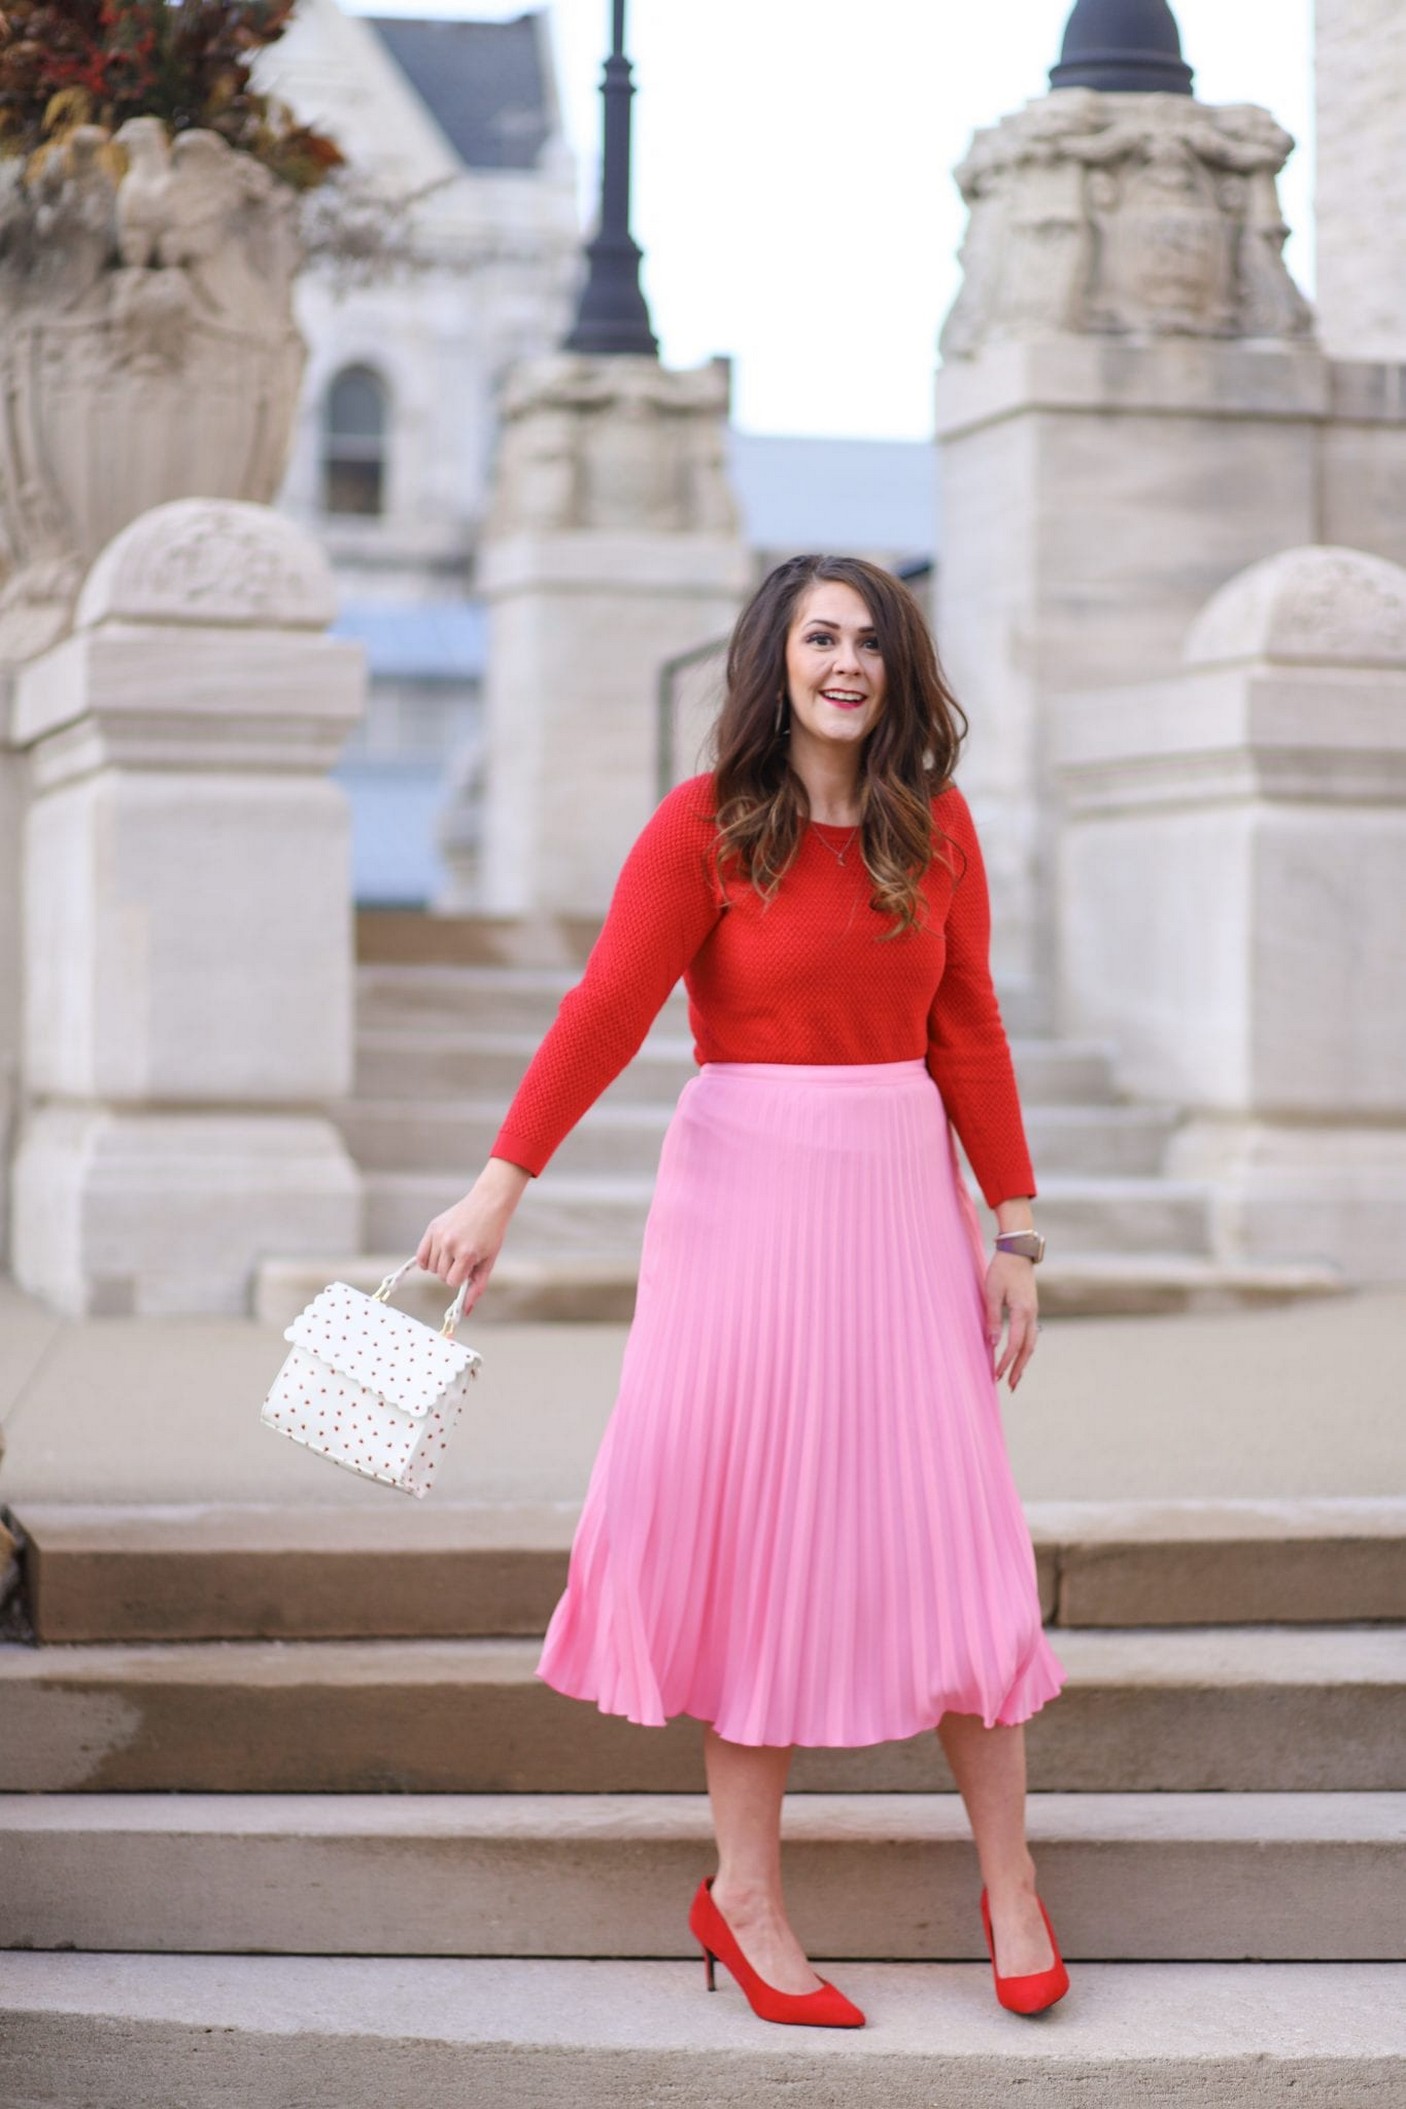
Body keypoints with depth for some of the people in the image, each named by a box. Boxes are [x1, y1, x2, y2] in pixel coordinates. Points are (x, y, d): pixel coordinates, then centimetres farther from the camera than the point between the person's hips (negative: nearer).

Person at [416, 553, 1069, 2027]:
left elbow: (969, 1032, 9)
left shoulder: (936, 826, 7)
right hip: (747, 1192, -3)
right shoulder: (706, 824, -5)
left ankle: (1009, 1881, 16)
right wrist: (498, 1188, -22)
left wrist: (1013, 1230, 6)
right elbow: (605, 1008, -14)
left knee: (950, 1533, 3)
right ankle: (744, 1894, 13)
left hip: (902, 1194, 3)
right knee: (756, 1530, 2)